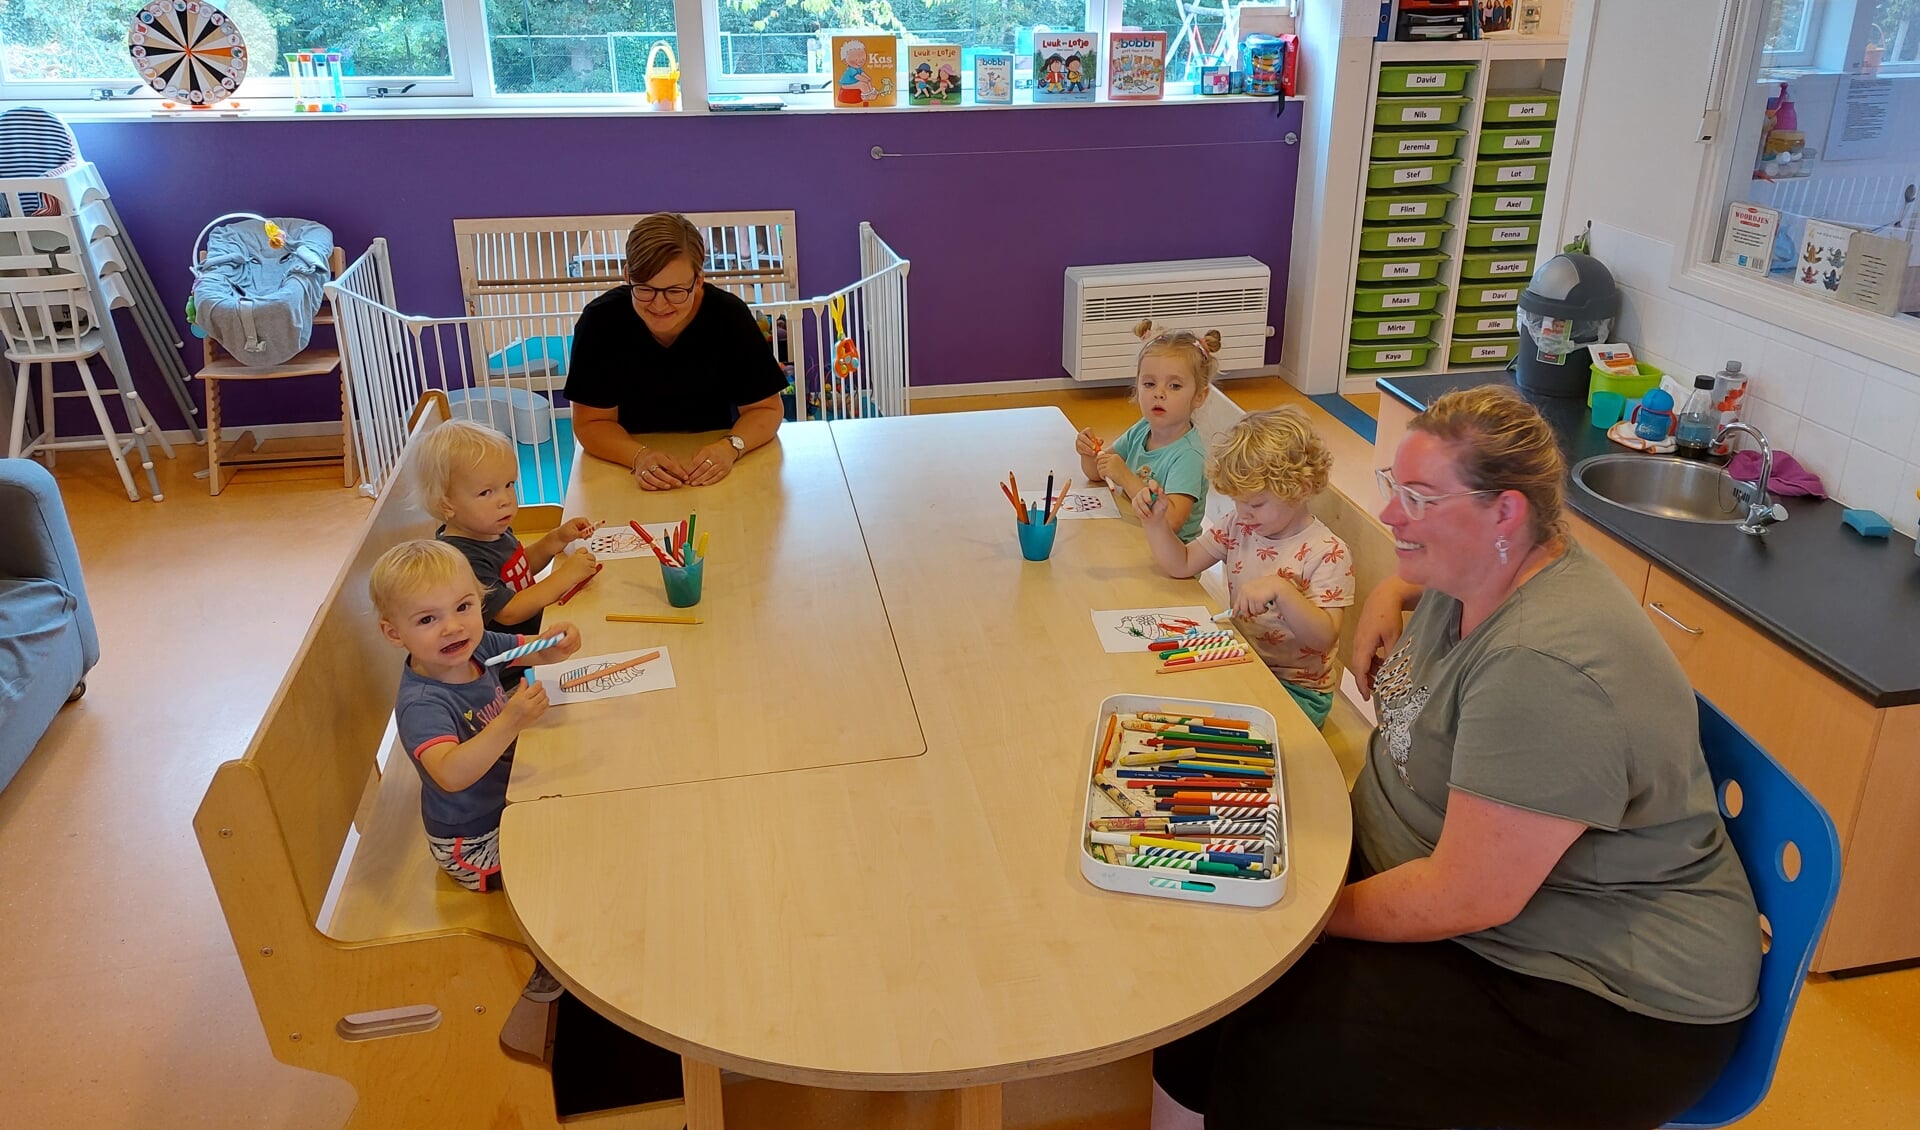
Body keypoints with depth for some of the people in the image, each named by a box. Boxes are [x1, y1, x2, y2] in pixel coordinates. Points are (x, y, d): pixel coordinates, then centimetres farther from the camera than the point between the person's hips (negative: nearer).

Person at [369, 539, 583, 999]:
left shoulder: (477, 647, -12)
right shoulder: (421, 704, -35)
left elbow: (529, 650, 4)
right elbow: (451, 775, -48)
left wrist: (553, 646, -21)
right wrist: (509, 722, -60)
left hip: (506, 798, 8)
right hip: (474, 844, -8)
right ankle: (534, 964, 23)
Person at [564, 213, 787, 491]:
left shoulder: (730, 316, -14)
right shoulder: (601, 321, -15)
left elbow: (766, 409, -6)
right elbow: (592, 422, -9)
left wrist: (731, 447, -26)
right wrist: (640, 457, -28)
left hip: (715, 474, -1)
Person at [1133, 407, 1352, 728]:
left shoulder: (1328, 553, -17)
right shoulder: (1238, 528, 1)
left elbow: (1324, 638, -24)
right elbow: (1181, 564, 4)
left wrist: (1281, 590, -38)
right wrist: (1155, 521, -12)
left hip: (1297, 688, -6)